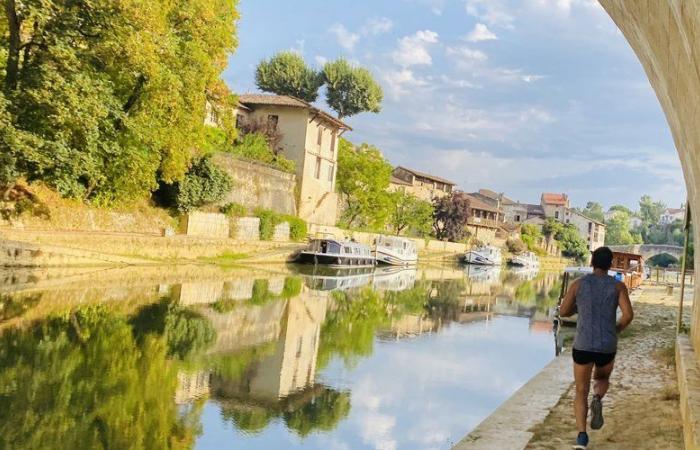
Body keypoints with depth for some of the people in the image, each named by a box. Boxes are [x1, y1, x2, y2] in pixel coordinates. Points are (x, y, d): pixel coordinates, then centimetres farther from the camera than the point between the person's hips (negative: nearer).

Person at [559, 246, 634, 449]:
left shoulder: (578, 283, 0)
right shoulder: (618, 286, 0)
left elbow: (563, 312, 2)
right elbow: (628, 314, -11)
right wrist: (617, 329, 10)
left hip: (583, 346, -1)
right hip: (607, 347, 1)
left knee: (581, 392, 11)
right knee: (602, 379, 30)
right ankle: (597, 400, -5)